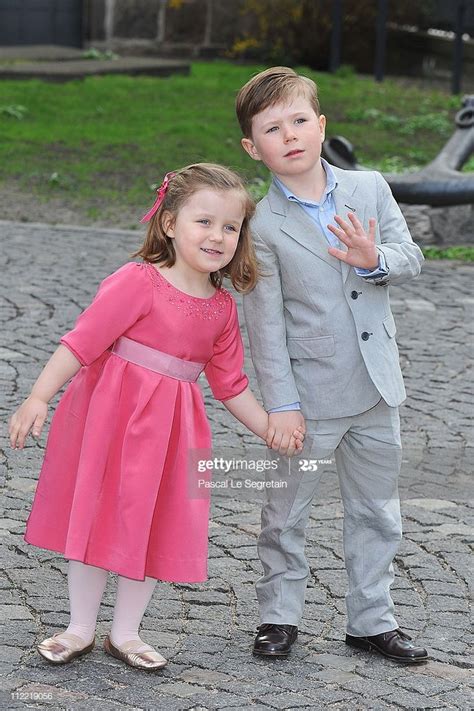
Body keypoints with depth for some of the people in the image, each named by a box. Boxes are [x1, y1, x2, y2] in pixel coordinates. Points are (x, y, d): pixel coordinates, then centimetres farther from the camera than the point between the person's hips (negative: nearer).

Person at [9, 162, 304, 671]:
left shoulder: (222, 308, 2)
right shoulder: (137, 282, -17)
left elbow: (231, 386, 11)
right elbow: (82, 341, -18)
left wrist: (271, 429, 4)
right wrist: (38, 397, -22)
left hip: (169, 430, 5)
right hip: (110, 418, -5)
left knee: (154, 528, 11)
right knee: (94, 519, 7)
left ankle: (124, 633, 28)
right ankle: (81, 628, 24)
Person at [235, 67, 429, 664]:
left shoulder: (370, 188, 1)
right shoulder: (263, 227, -11)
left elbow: (411, 257, 3)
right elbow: (265, 323, -12)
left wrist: (375, 260, -20)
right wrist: (280, 403, -14)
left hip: (375, 389, 4)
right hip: (310, 395, -4)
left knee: (376, 511, 14)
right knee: (286, 513, 8)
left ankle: (372, 620, 28)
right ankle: (279, 615, 26)